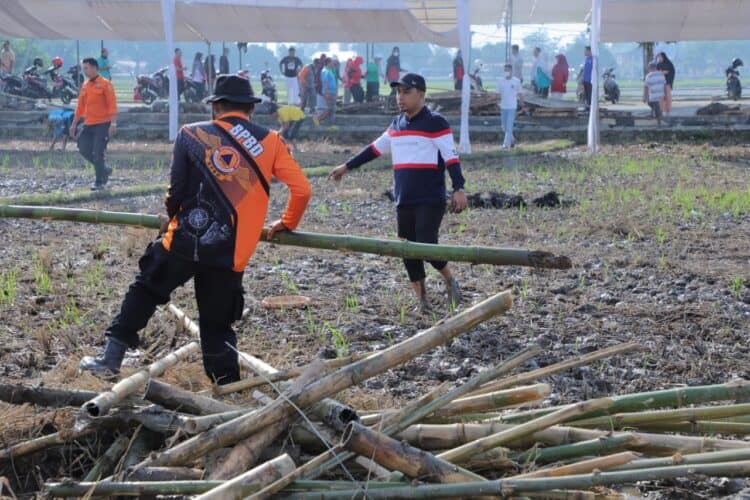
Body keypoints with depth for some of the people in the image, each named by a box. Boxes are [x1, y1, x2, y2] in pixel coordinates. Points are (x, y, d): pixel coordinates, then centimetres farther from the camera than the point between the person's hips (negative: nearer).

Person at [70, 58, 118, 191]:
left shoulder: (105, 84, -7)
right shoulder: (85, 85, 13)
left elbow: (112, 105, -13)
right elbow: (80, 107, 18)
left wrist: (113, 123, -23)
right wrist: (74, 124, 17)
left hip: (103, 124, -7)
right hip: (88, 124, 7)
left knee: (98, 153, -8)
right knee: (84, 150, 3)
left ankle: (99, 183, 2)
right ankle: (104, 169, 23)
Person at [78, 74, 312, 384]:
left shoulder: (191, 135, 3)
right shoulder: (269, 141, 5)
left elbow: (176, 189, 3)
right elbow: (302, 189, 3)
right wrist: (287, 223, 21)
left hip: (184, 242, -1)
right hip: (230, 254, 1)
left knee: (144, 291, 20)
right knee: (217, 325, 13)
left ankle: (111, 359, 19)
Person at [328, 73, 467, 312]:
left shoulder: (435, 122, -7)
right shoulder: (397, 124, 13)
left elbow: (451, 157, -12)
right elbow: (375, 149, 24)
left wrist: (459, 188, -22)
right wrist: (347, 166, 27)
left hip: (431, 200, -7)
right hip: (404, 201, 7)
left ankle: (450, 281, 13)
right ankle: (422, 301, 15)